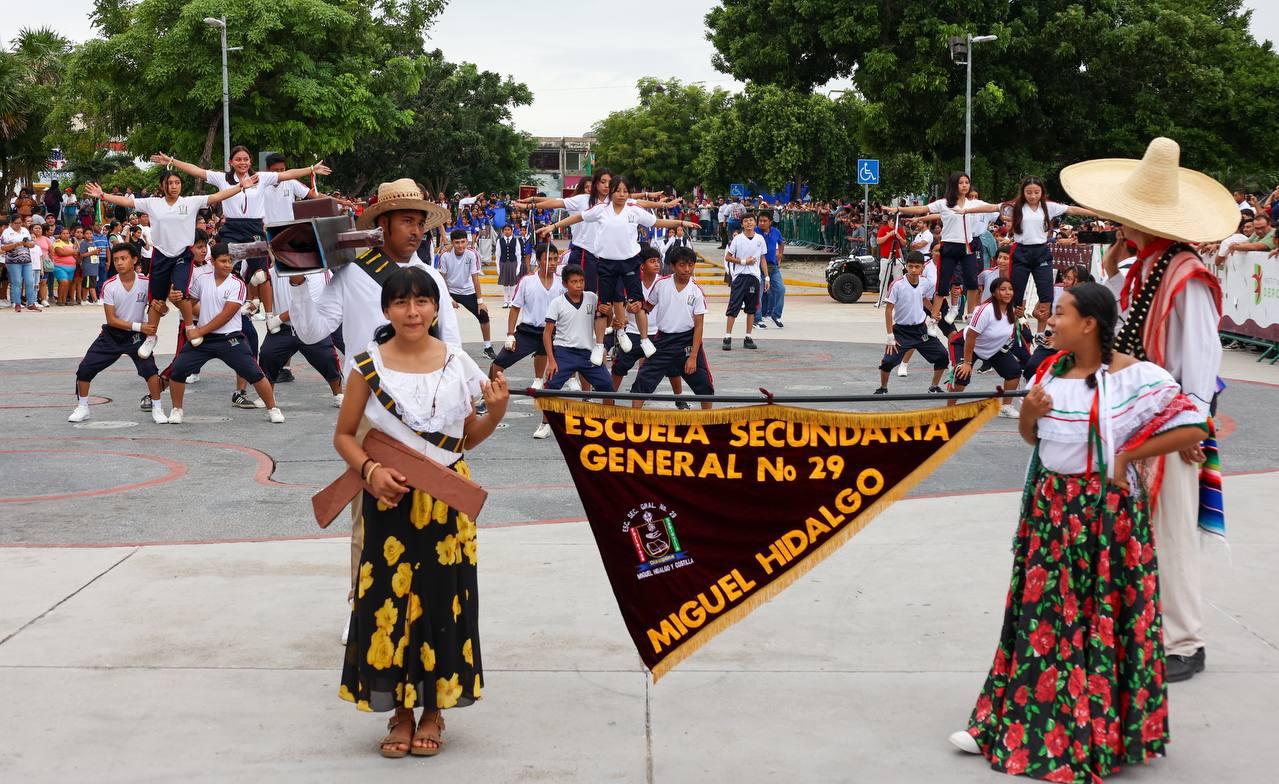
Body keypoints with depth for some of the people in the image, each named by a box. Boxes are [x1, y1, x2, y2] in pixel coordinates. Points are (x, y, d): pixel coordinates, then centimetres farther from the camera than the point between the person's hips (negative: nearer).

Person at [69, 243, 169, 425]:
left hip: (136, 335, -1)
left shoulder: (146, 283, -12)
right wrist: (139, 326, -23)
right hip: (112, 334, 1)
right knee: (85, 369, -3)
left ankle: (157, 409, -4)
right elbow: (112, 320, -14)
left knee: (150, 368, -21)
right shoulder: (109, 286, -13)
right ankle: (82, 408, 18)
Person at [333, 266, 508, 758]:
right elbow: (344, 435, 2)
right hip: (391, 501, -1)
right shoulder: (369, 365, -3)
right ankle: (400, 712, 17)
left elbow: (468, 439, 9)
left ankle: (433, 711, 20)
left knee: (442, 600, 4)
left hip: (447, 500, 1)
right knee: (390, 600, 1)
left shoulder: (457, 363, 2)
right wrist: (370, 470, -15)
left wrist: (496, 412, -9)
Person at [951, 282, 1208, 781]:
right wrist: (1028, 412, -9)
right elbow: (1032, 436, 14)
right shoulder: (1052, 369, 4)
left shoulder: (1134, 377, -14)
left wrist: (1127, 455, -13)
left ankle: (1100, 736, 15)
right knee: (1042, 614, 10)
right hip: (1050, 507, 6)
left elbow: (1193, 428, -17)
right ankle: (1017, 725, 18)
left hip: (1104, 510, -6)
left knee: (1102, 620, 3)